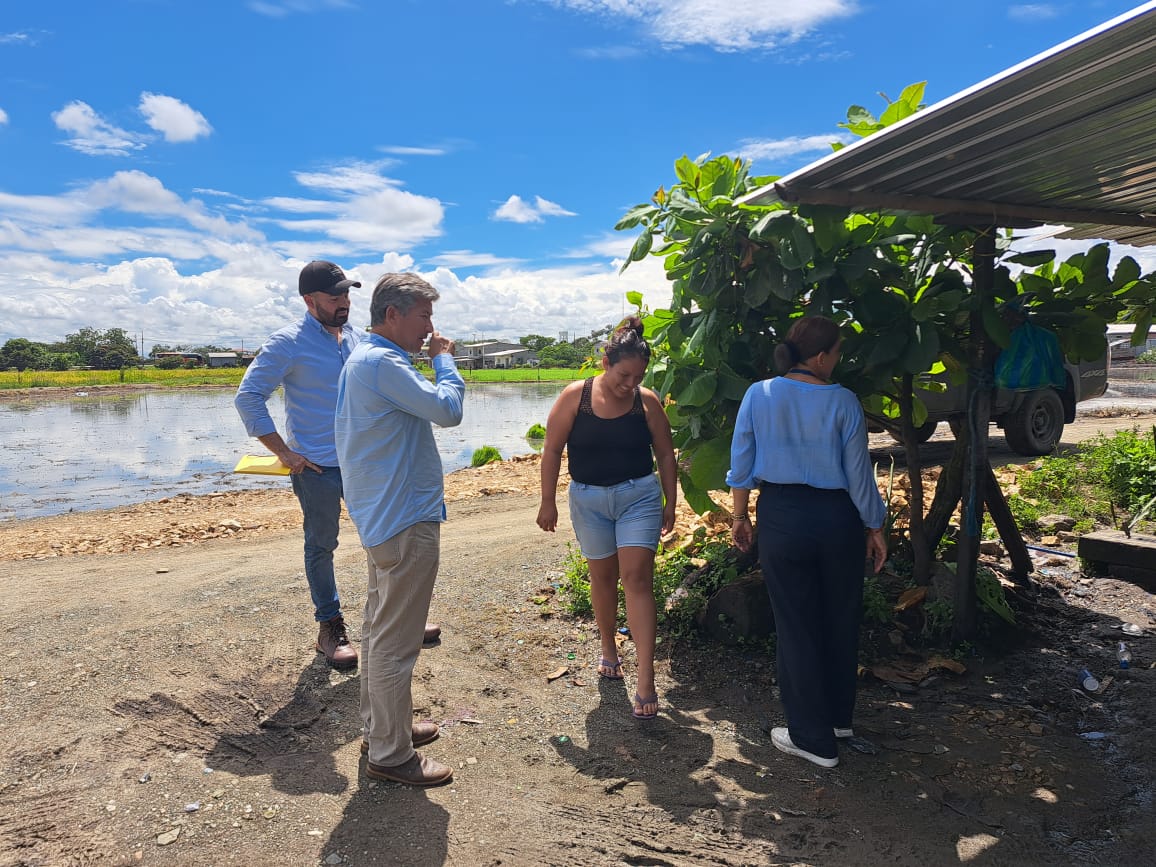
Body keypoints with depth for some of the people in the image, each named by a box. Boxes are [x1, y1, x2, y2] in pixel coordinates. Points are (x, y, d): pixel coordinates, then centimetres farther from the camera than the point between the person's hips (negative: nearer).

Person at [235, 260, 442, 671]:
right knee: (321, 546, 8)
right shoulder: (289, 342, -11)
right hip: (316, 466, -5)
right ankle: (330, 628, 24)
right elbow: (248, 397, -12)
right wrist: (284, 452, -15)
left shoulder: (355, 337, 8)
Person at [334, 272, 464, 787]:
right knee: (396, 641, -1)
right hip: (406, 521, -11)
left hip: (383, 516, 11)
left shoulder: (364, 359, 14)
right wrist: (444, 358, -9)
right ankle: (391, 755, 12)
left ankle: (381, 726, 36)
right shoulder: (382, 362, -20)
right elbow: (448, 409, -23)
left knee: (381, 626, 20)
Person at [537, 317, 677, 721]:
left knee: (637, 579, -8)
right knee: (603, 577, 13)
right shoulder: (575, 396, -8)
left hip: (639, 496, -1)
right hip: (589, 500, 1)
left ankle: (645, 681, -6)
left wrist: (669, 505, 5)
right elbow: (552, 449, -3)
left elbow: (665, 453, 4)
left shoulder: (647, 400, -5)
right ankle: (609, 649, 37)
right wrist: (548, 502, -3)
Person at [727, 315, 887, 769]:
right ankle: (839, 718, 37)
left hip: (781, 517, 0)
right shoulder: (843, 401, -8)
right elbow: (858, 473, -4)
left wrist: (740, 516, 10)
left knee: (796, 624, 9)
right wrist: (875, 527, 8)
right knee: (841, 619, 19)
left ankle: (813, 737, 19)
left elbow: (741, 464, -2)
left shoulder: (758, 395, -6)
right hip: (837, 517, 1)